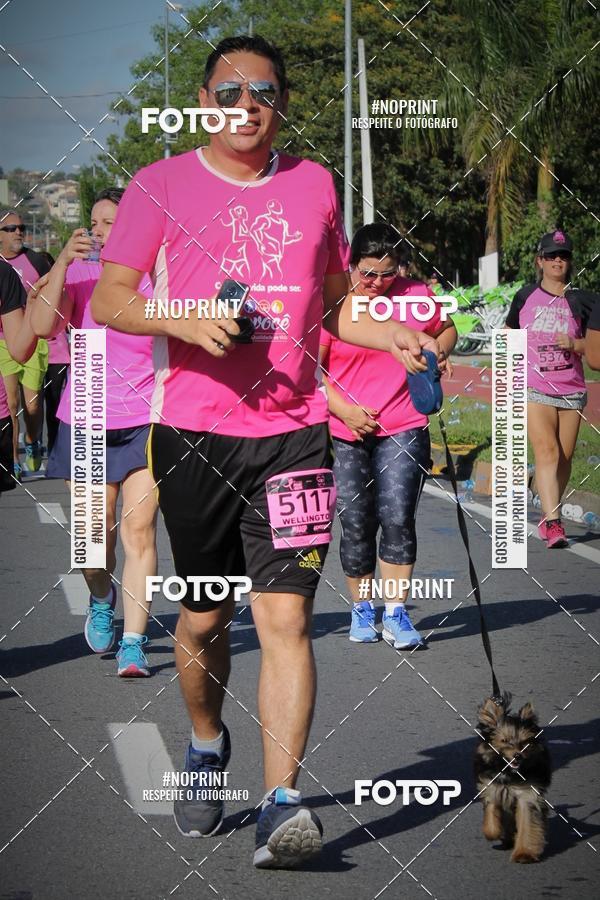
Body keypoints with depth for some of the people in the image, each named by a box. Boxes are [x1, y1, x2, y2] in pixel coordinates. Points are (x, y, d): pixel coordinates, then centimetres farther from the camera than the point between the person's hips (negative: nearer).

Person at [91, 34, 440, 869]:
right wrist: (184, 319, -17)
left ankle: (282, 803, -14)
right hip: (191, 431, 0)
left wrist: (394, 337, 3)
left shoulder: (313, 184, 12)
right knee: (203, 617, 10)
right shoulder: (162, 184, 4)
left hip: (293, 430, 1)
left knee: (286, 617, -11)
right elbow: (108, 300, 0)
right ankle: (207, 750, 36)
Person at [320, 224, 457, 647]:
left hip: (404, 429, 1)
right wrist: (343, 408, -15)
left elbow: (447, 329, 22)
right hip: (345, 432, 0)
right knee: (356, 525, 5)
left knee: (397, 518, -10)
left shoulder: (417, 295, 3)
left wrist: (438, 352, 0)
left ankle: (396, 613, -4)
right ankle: (362, 609, 21)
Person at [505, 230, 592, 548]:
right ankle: (553, 522, -27)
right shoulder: (525, 296, 6)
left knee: (564, 457, 7)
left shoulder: (579, 301, 4)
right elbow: (510, 330, 22)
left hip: (571, 390, 2)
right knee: (547, 450, -18)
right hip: (534, 388, -2)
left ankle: (548, 517, 23)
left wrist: (574, 345, -14)